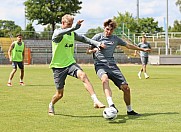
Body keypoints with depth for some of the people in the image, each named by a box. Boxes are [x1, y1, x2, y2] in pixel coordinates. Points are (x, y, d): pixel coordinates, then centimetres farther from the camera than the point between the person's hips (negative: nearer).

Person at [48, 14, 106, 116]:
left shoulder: (72, 34, 8)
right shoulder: (57, 32, -11)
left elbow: (83, 39, 21)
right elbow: (60, 34, -35)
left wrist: (97, 43, 6)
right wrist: (75, 28, -50)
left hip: (70, 63, 4)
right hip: (58, 66, -4)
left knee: (83, 75, -27)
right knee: (60, 94, 3)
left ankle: (96, 101, -36)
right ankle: (51, 105, 37)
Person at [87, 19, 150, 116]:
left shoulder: (115, 39, 14)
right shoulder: (98, 37, 4)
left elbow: (128, 45, 28)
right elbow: (88, 51, 7)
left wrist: (142, 49, 36)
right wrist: (94, 50, -16)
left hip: (112, 65, 4)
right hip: (100, 65, -4)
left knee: (126, 88, -4)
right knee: (105, 79, -39)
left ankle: (129, 110, 18)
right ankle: (111, 105, -52)